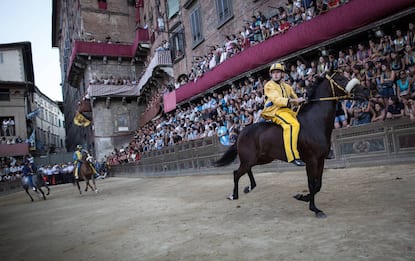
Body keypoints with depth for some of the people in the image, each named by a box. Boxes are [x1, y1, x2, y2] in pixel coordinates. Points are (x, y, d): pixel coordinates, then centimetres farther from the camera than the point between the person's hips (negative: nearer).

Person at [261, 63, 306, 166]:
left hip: (287, 110, 8)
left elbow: (295, 98, 24)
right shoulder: (269, 86, 2)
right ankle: (293, 156, -38)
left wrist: (301, 101, 2)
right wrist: (291, 100, -26)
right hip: (274, 111, -8)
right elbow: (276, 99, -14)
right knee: (293, 124, -32)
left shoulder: (287, 86, 24)